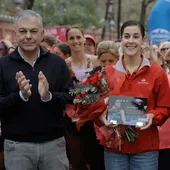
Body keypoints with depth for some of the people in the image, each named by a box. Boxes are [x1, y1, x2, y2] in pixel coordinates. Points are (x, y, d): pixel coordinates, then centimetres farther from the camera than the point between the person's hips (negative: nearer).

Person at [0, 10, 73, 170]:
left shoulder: (57, 62, 3)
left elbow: (72, 98, -1)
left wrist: (49, 96, -20)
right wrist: (20, 95, -22)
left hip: (54, 143, 1)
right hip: (17, 146, -1)